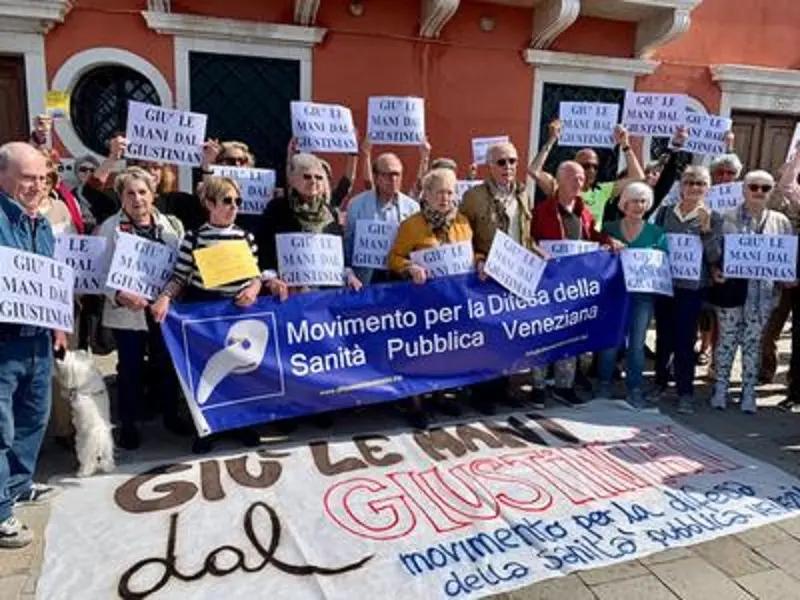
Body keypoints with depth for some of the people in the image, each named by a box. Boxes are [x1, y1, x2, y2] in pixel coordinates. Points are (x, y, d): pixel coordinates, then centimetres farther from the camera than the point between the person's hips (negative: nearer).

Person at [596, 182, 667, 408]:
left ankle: (635, 390, 10)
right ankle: (605, 385, 16)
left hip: (643, 294, 1)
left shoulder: (656, 233, 6)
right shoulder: (609, 229, 4)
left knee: (637, 343, 1)